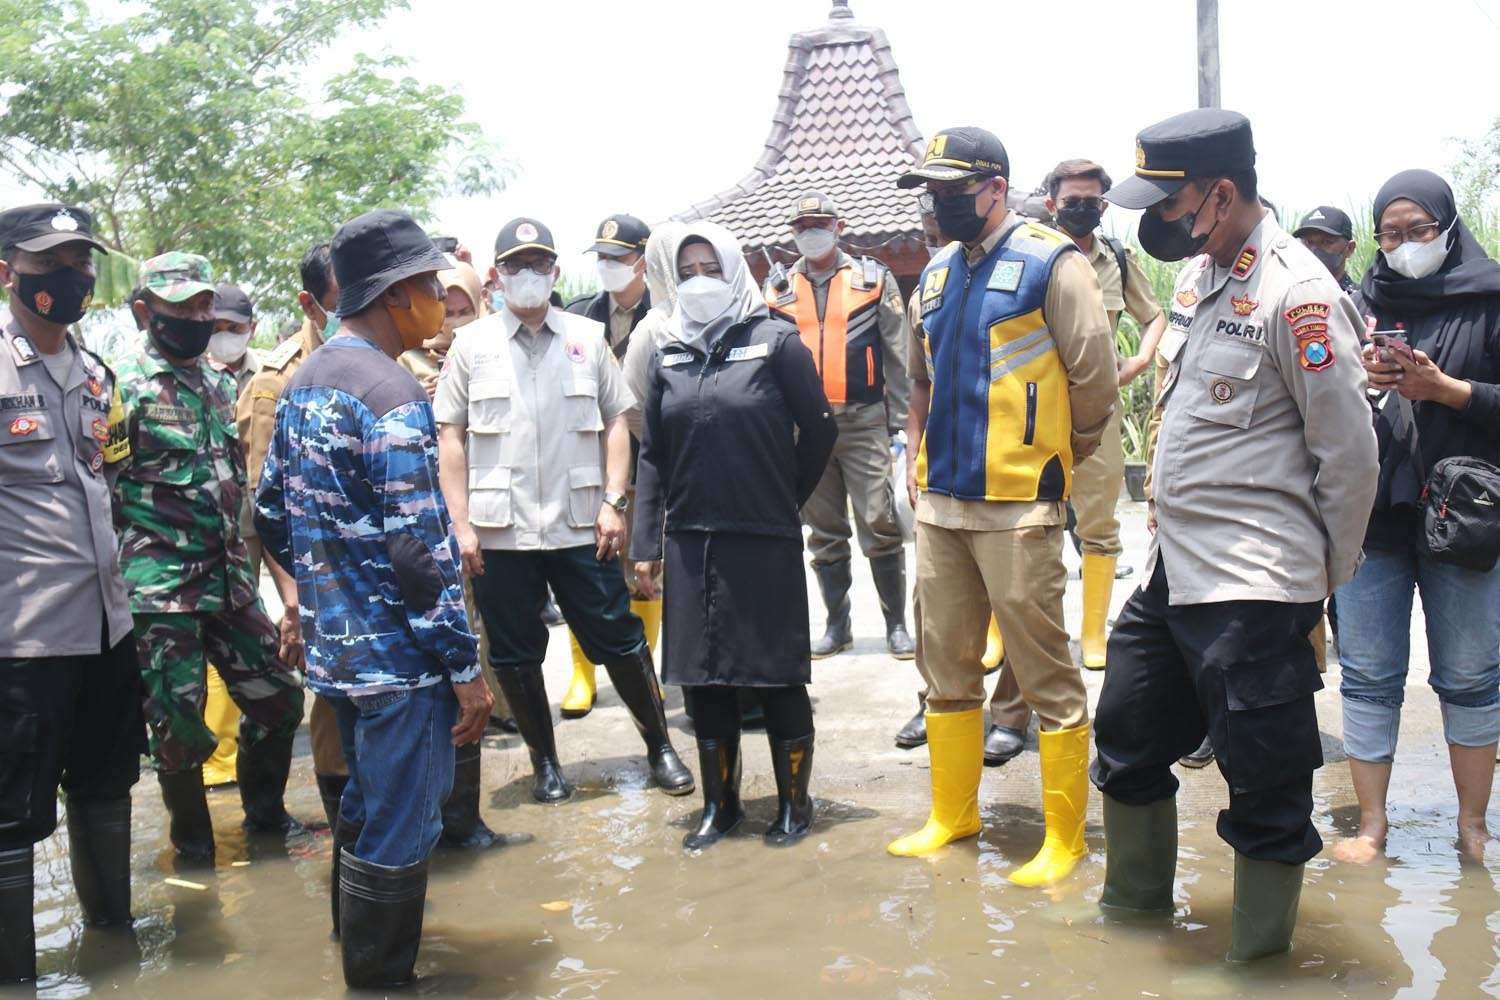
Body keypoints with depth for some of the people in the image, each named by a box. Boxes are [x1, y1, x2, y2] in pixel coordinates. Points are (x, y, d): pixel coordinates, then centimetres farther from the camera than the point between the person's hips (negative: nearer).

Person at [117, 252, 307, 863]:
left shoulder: (219, 385, 13)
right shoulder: (126, 387, -8)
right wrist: (125, 569, -13)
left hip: (228, 578, 7)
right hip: (163, 587, -6)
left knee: (279, 697, 11)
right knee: (180, 726, 1)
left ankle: (264, 811, 32)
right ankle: (193, 842, 22)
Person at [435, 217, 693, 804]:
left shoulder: (588, 338, 7)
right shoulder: (471, 345, 5)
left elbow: (616, 422, 7)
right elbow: (451, 437, 3)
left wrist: (613, 502, -3)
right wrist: (461, 525, -3)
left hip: (580, 527, 0)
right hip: (500, 532, 0)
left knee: (620, 641, 3)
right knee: (515, 655, 8)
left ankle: (660, 748, 19)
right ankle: (545, 762, 24)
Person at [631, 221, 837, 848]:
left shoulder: (775, 342, -3)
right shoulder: (669, 358, 9)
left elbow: (819, 430, 1)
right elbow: (652, 455, 10)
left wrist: (782, 501, 8)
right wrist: (645, 544, 5)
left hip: (765, 542, -4)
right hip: (690, 543, 4)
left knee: (778, 677, 5)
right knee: (702, 679, 9)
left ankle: (794, 802, 20)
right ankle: (719, 804, 24)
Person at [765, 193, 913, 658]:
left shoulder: (874, 278, 4)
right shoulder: (778, 288, 10)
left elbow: (898, 355, 3)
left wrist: (899, 420, -1)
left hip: (863, 421, -3)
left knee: (879, 524, -5)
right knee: (824, 532, 9)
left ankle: (897, 624, 6)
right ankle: (837, 624, 19)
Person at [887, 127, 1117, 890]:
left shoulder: (1049, 262, -7)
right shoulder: (936, 275, 15)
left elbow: (1095, 377, -8)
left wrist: (1052, 456, 2)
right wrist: (919, 454, 16)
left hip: (1017, 505, -7)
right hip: (940, 502, 8)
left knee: (1045, 673, 0)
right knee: (947, 667, 15)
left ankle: (1064, 839, 10)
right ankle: (952, 815, 29)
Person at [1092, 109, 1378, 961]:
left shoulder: (1296, 293, -17)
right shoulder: (1200, 273, 10)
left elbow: (1349, 452, -14)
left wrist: (1323, 582, -5)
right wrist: (1173, 530, 17)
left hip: (1253, 589, -9)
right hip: (1173, 566, 10)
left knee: (1266, 783, 3)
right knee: (1129, 734, 22)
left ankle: (1261, 954, 21)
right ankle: (1138, 896, 42)